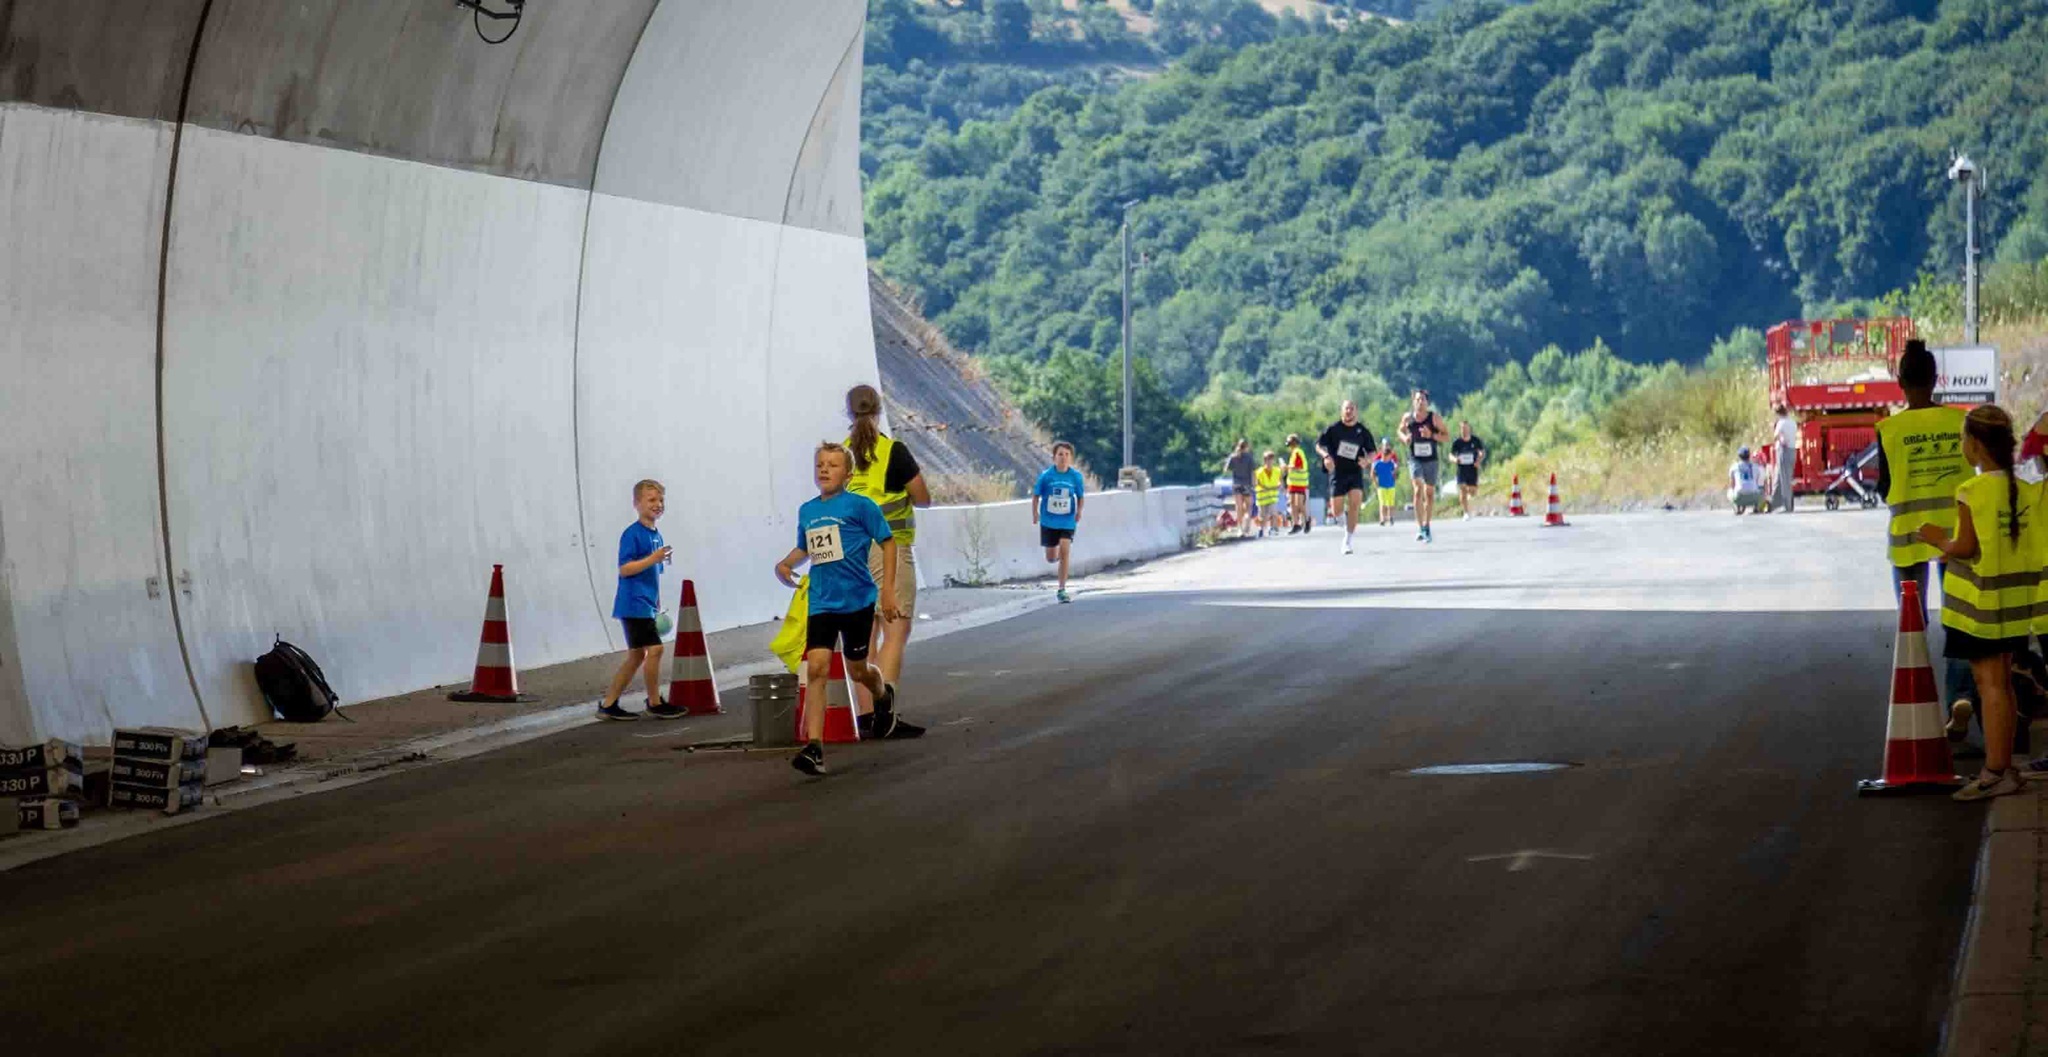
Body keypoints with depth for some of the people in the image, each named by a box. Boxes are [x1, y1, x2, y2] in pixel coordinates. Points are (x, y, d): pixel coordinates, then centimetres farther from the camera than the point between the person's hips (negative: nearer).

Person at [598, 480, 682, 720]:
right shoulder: (632, 534, -13)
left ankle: (608, 704, 16)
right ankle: (655, 703, 0)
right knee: (654, 649, -12)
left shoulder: (656, 536, 14)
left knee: (637, 655, 11)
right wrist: (653, 558, -28)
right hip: (634, 604, -9)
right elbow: (624, 569, -18)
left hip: (646, 605, 9)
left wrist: (658, 606, 21)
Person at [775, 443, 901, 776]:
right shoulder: (807, 510, 8)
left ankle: (884, 694, 49)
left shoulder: (859, 505, -8)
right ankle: (814, 748, -17)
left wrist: (887, 590, -8)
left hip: (858, 599, -3)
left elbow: (888, 542, -3)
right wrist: (785, 564, 3)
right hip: (822, 602, 3)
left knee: (857, 670, 11)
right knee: (817, 667, -12)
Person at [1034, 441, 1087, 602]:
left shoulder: (1076, 476, -6)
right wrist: (1035, 513, -6)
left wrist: (1078, 512, -3)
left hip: (1068, 521, 0)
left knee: (1064, 552, -15)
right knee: (1051, 557, 7)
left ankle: (1062, 590, -8)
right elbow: (1037, 495, 1)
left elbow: (1080, 496, 8)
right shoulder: (1046, 475, -10)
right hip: (1048, 521, 0)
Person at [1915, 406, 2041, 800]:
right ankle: (2004, 765, 21)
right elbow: (2028, 545, 7)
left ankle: (1995, 772, -4)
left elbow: (1965, 548, -19)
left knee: (1990, 683, -4)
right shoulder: (2023, 491, 3)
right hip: (2013, 604, 7)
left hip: (1980, 604, -7)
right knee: (2001, 682, 15)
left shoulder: (1973, 492, -17)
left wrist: (1938, 539, 1)